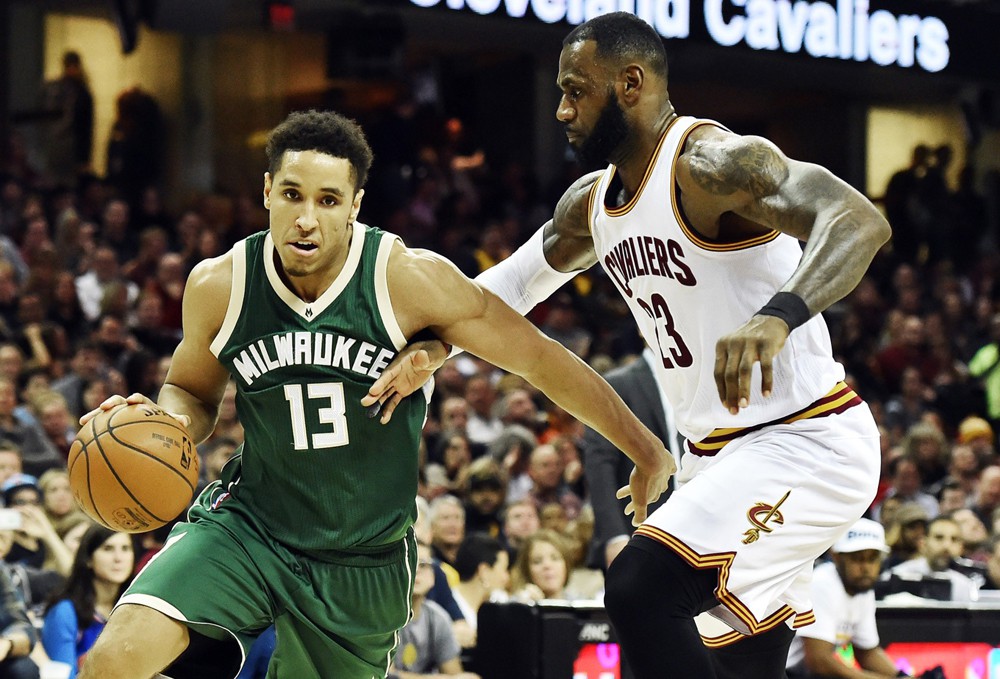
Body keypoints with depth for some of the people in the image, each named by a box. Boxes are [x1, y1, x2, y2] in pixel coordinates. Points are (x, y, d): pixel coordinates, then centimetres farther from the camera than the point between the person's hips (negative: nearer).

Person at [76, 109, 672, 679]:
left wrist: (647, 450, -5)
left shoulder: (410, 280, -16)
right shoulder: (219, 285, -9)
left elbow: (541, 359, -9)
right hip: (247, 525, 0)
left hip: (363, 561, 0)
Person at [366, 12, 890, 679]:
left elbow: (860, 222, -34)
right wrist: (431, 349, 10)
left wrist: (777, 315, -52)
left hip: (803, 442, -10)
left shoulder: (711, 163, -19)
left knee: (640, 587, -26)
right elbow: (515, 281, 28)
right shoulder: (593, 203, 10)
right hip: (718, 454, 10)